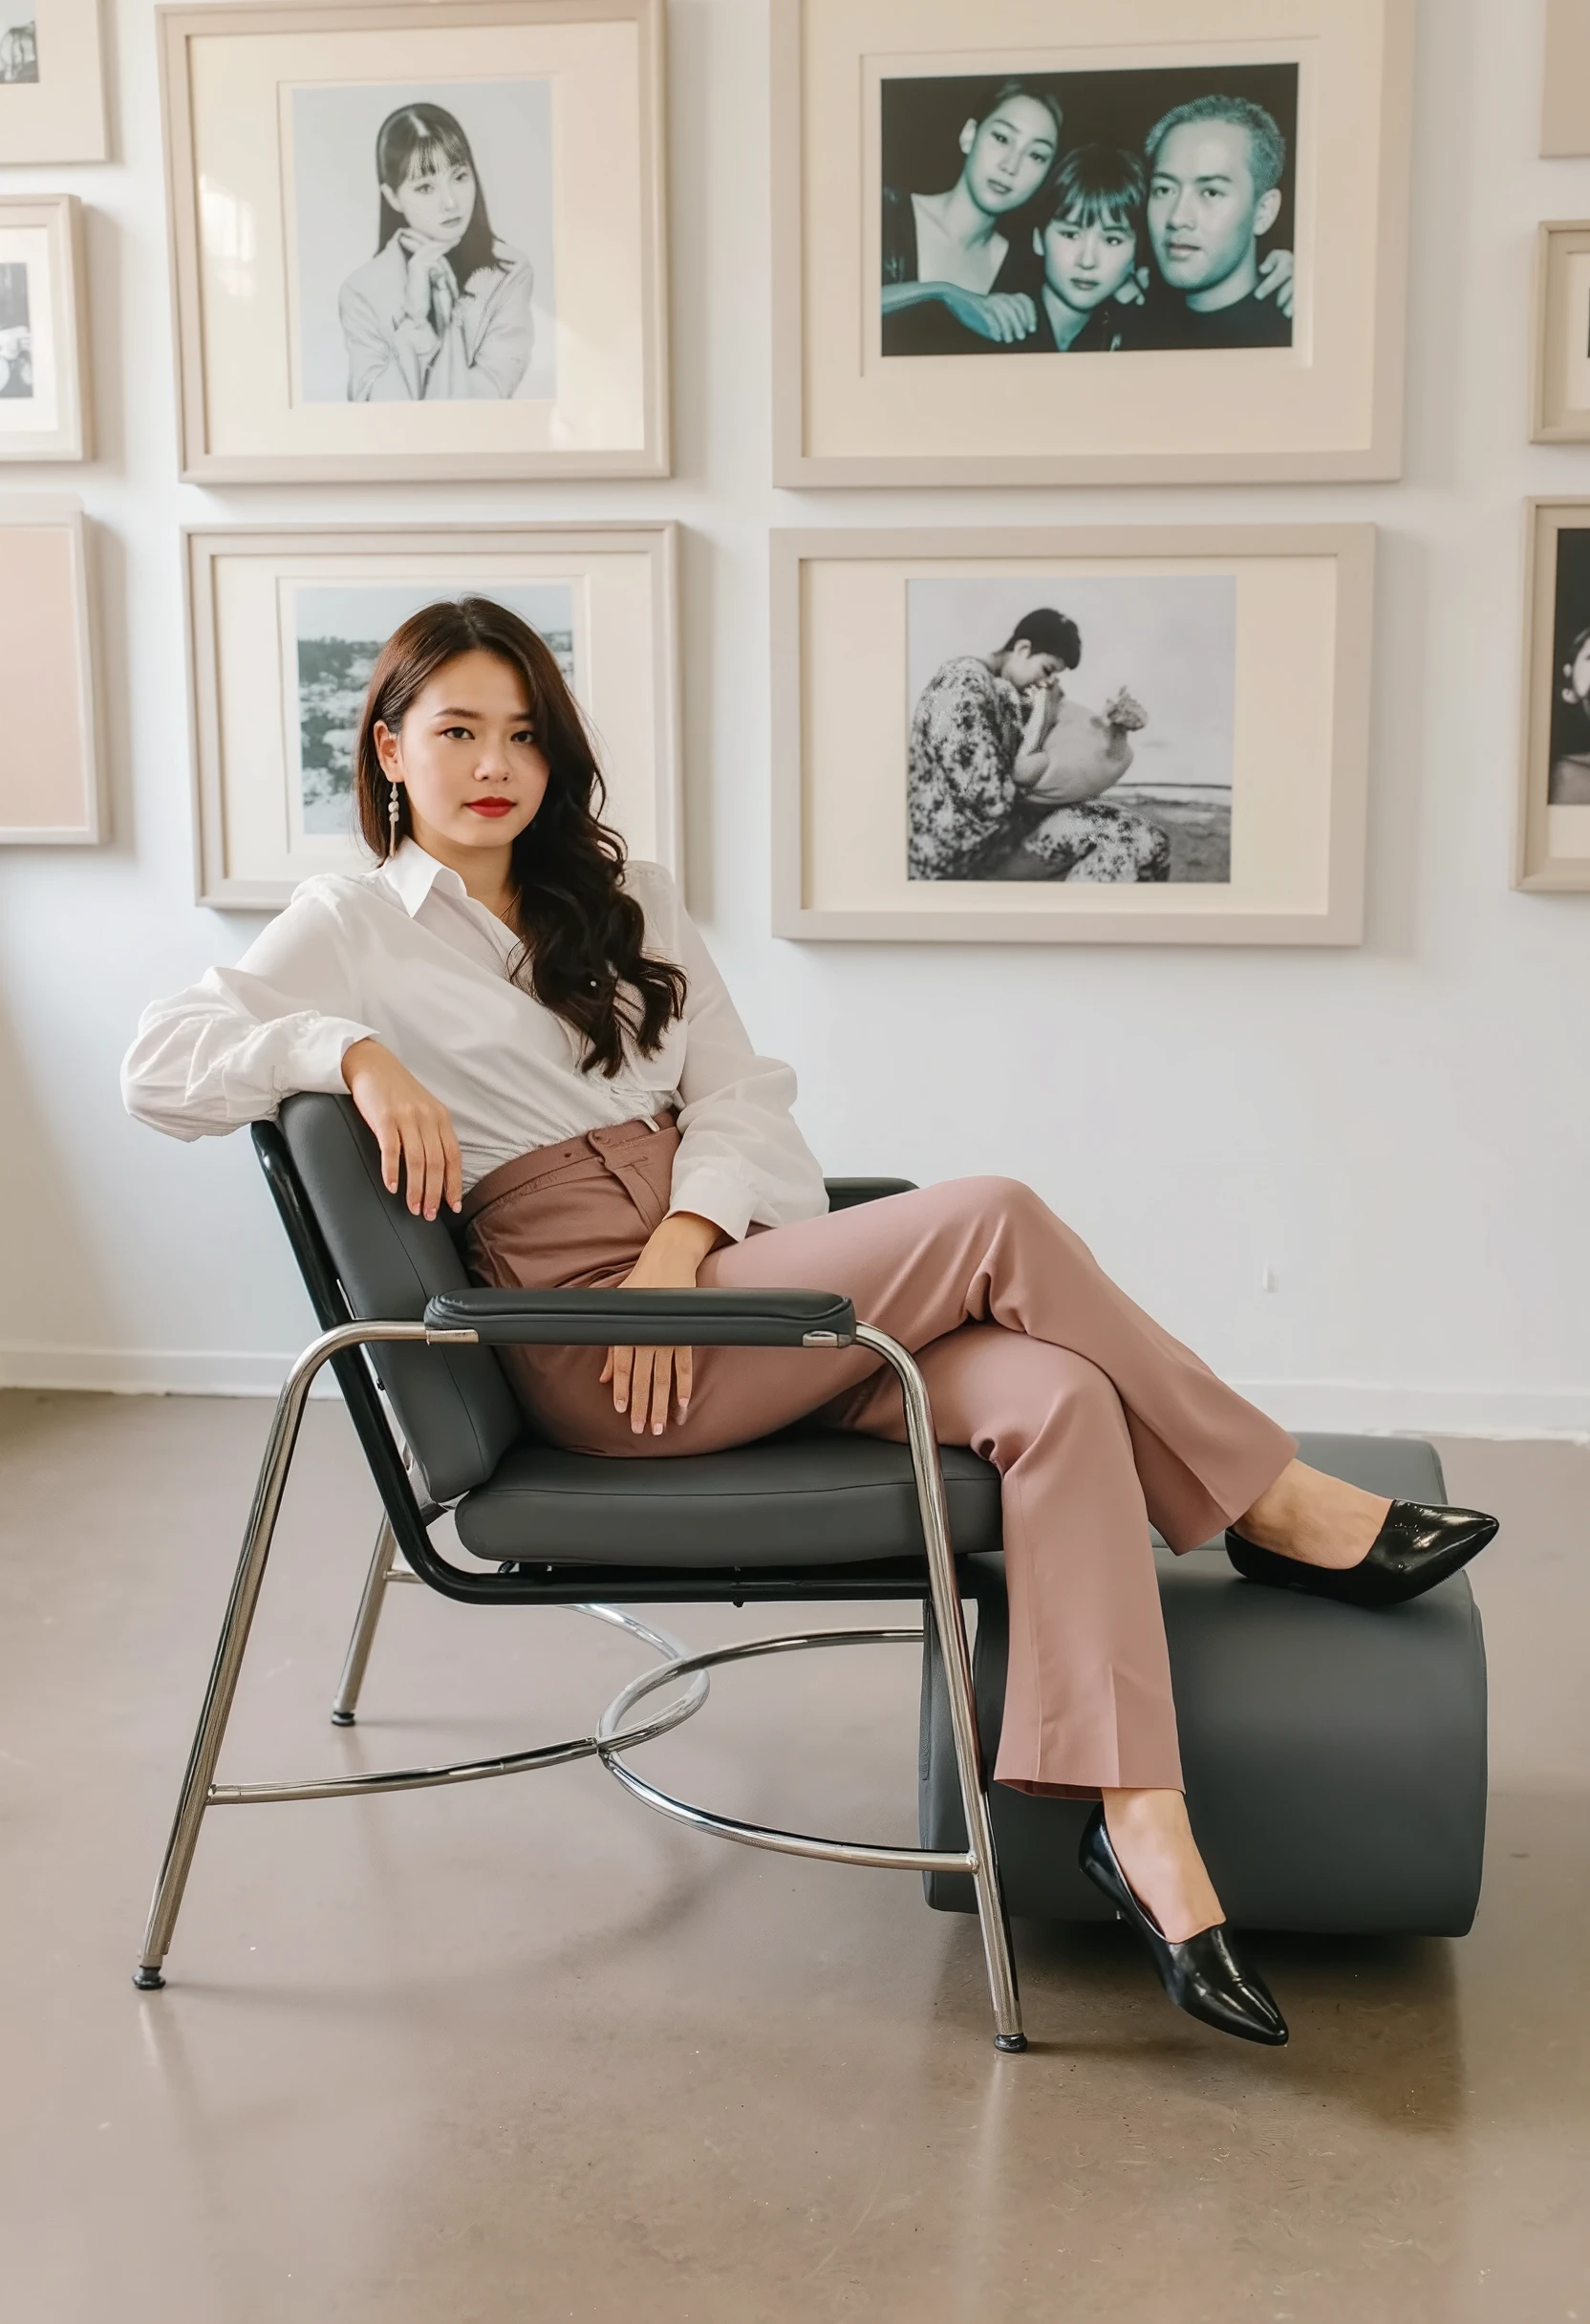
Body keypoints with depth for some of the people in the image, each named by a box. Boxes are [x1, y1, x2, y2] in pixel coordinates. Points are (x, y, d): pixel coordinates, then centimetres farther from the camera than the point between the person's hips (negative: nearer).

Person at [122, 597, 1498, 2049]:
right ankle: (1279, 1508, -6)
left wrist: (679, 1244, -8)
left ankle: (1140, 1824, -26)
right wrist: (357, 1055, -18)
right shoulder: (354, 926, 8)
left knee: (1052, 1397, -22)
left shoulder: (625, 899, 21)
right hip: (590, 1348, -5)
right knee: (993, 1221, -22)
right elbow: (162, 1064, -3)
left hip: (725, 1273, 6)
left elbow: (738, 1095, 11)